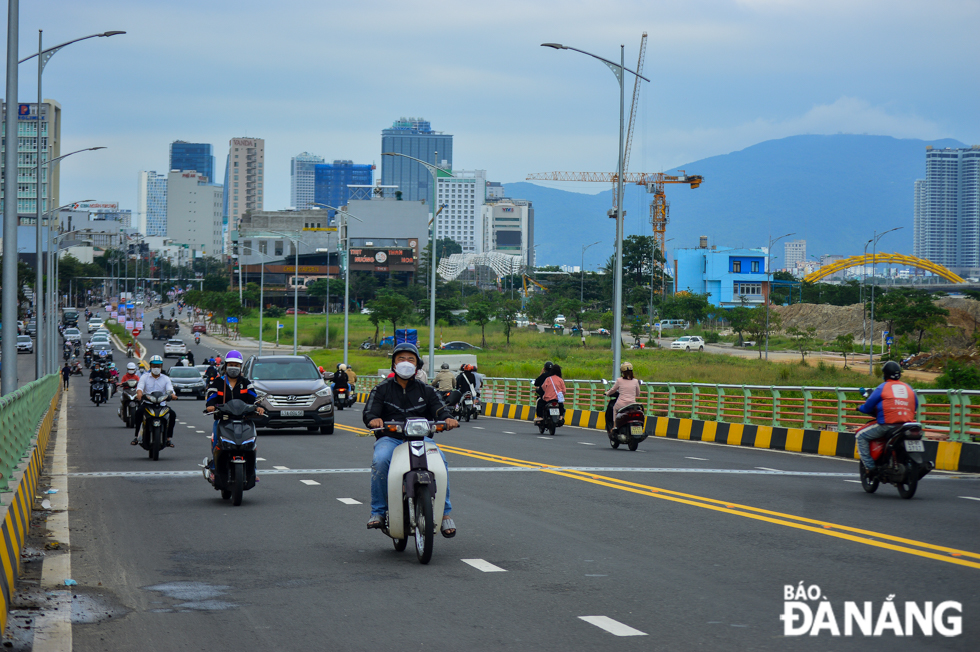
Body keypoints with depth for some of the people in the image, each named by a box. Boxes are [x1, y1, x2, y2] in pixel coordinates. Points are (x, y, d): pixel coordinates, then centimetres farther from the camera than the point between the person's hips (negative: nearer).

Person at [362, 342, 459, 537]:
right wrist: (373, 419, -25)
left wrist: (447, 419, -19)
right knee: (380, 460, -35)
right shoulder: (382, 389, 13)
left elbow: (439, 410, 6)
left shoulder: (426, 391, 18)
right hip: (390, 438, -1)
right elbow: (368, 411, 0)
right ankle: (378, 511, -22)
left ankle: (445, 513, -21)